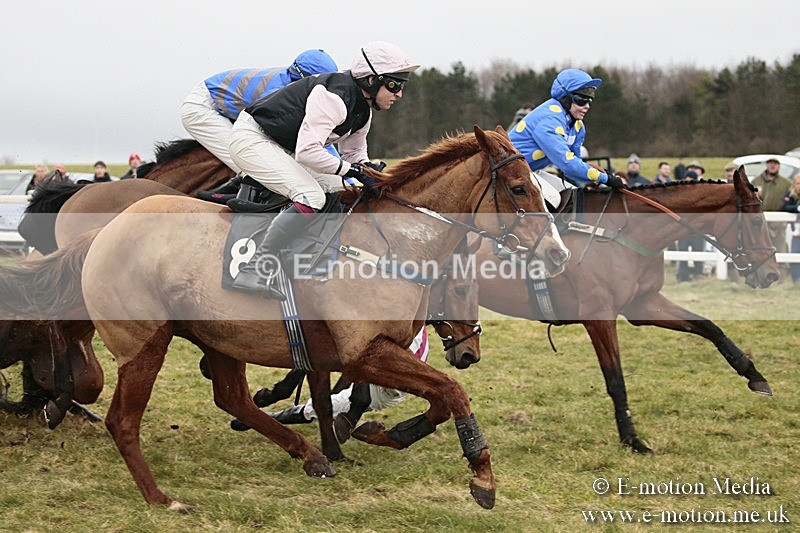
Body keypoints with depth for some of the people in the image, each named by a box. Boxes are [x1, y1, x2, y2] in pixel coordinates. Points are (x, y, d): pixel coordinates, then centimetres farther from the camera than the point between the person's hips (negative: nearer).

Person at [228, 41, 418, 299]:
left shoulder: (363, 110, 4)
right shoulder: (334, 96, -27)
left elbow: (354, 151, 16)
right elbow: (307, 152, -32)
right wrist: (348, 168, -22)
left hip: (282, 147, 11)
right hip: (252, 139, -11)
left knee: (339, 191, 10)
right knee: (312, 196, -24)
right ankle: (252, 270, -27)